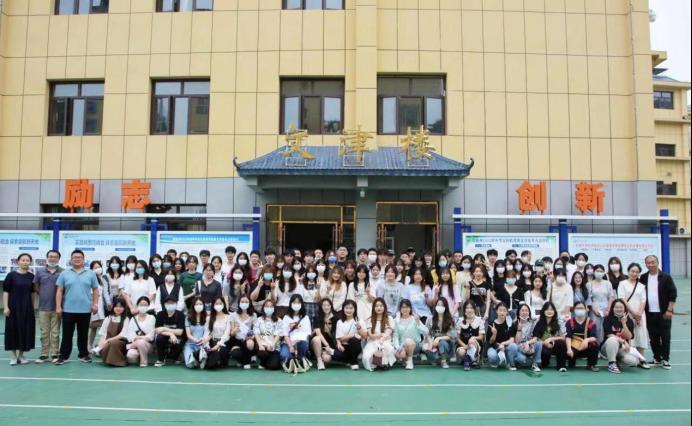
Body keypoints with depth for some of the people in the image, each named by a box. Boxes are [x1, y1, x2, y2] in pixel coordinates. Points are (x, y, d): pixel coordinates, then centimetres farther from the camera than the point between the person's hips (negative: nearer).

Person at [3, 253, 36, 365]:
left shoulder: (31, 276, 5)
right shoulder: (11, 275, -5)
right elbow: (5, 292, -5)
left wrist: (33, 307, 9)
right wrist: (6, 307, -11)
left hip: (27, 307, 3)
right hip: (14, 307, -3)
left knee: (26, 330, 5)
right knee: (13, 330, 1)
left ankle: (21, 355, 18)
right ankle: (13, 356, 12)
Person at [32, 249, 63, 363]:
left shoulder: (63, 272, -2)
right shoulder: (39, 271, 4)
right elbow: (36, 286, 13)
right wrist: (44, 295, 8)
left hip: (57, 307, -2)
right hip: (43, 307, 2)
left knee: (55, 332, 4)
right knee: (44, 332, 7)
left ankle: (55, 354, 12)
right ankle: (44, 354, 14)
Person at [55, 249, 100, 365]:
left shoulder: (90, 273, 5)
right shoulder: (65, 273, 3)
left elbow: (95, 290, 7)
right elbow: (59, 291, 2)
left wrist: (95, 304, -1)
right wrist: (58, 306, -4)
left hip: (85, 309, 0)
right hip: (68, 309, 0)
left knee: (83, 334, 9)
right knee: (67, 334, 4)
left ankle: (83, 354, 18)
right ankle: (64, 356, 12)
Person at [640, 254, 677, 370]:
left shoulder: (666, 277, -4)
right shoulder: (643, 278, 6)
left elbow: (673, 294, -5)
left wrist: (669, 310, -11)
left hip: (663, 313, -3)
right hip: (649, 313, 3)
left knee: (665, 337, 2)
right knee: (653, 337, 8)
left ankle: (665, 359, 11)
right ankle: (657, 358, 18)